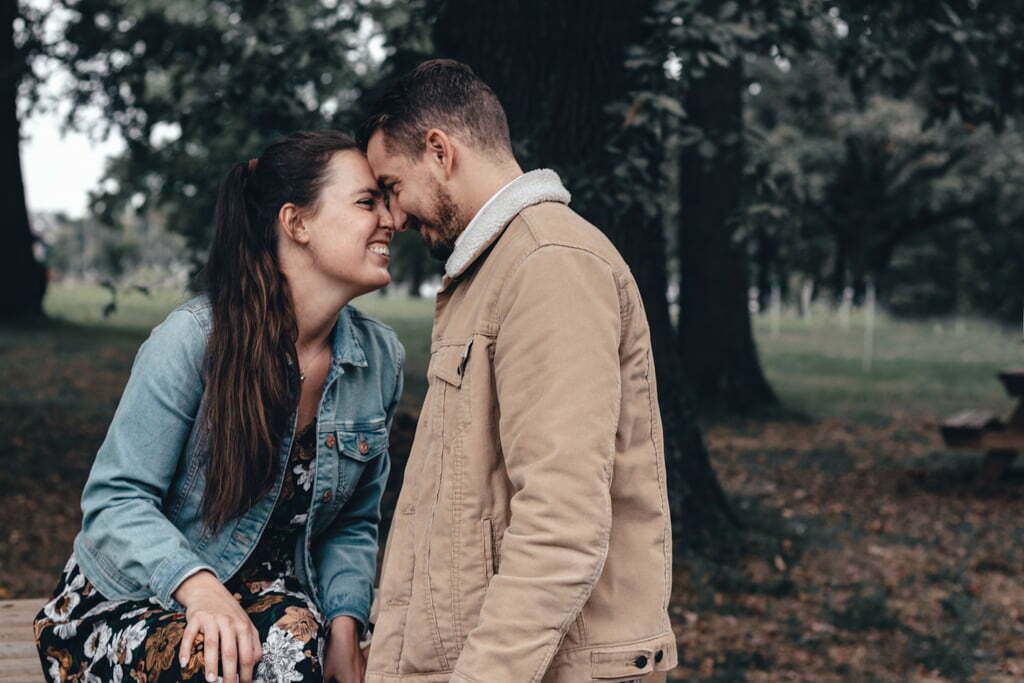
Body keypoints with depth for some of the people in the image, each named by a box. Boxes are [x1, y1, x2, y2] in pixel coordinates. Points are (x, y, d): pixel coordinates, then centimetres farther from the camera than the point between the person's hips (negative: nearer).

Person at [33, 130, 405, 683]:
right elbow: (116, 501, -16)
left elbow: (353, 525, 9)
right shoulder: (195, 338, -15)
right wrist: (199, 586, -33)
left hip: (269, 596, 4)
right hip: (132, 605, -3)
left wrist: (344, 624, -9)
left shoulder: (381, 357, 1)